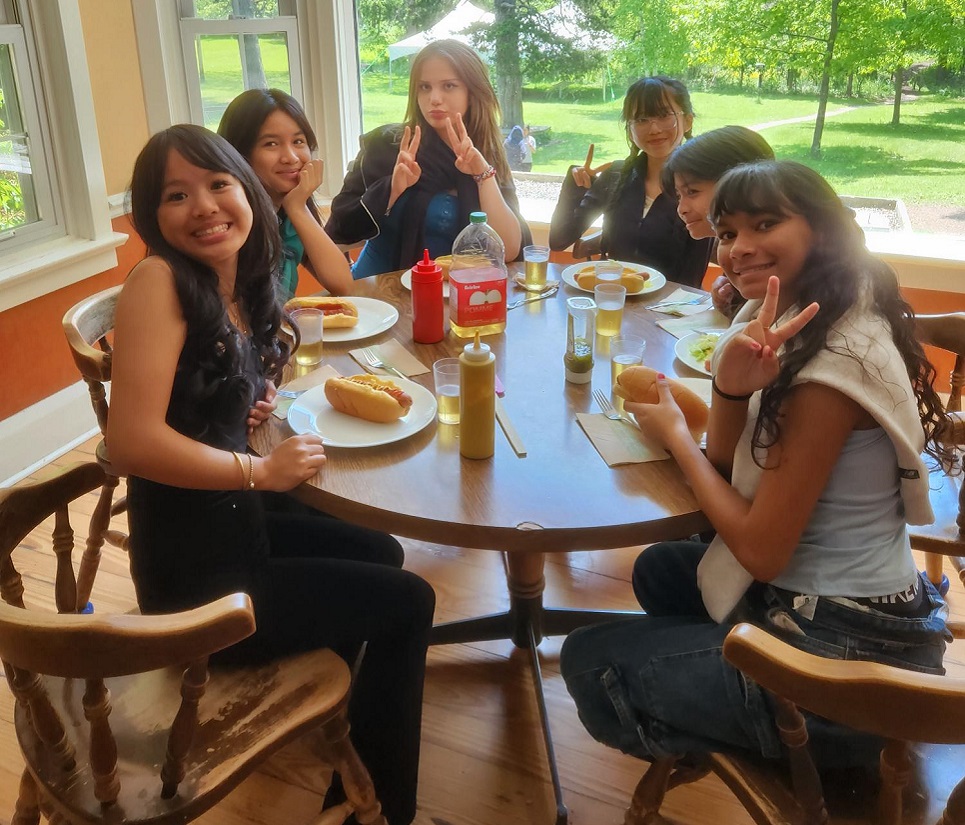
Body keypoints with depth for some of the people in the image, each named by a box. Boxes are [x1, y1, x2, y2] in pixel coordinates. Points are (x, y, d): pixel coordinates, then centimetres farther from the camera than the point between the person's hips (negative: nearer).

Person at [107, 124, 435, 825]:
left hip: (238, 522, 9)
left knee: (380, 554, 26)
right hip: (197, 574, -9)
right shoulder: (160, 280, -20)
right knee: (407, 603, 4)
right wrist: (261, 470, -18)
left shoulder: (241, 288, 5)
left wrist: (258, 405, 1)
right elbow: (132, 440, -28)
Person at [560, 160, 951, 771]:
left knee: (588, 662, 2)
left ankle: (811, 764, 11)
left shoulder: (835, 365, -25)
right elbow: (727, 461, 2)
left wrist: (674, 432, -8)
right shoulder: (801, 324, 4)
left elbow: (760, 550, -21)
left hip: (845, 654, -9)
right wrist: (731, 382, -20)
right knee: (659, 569, 29)